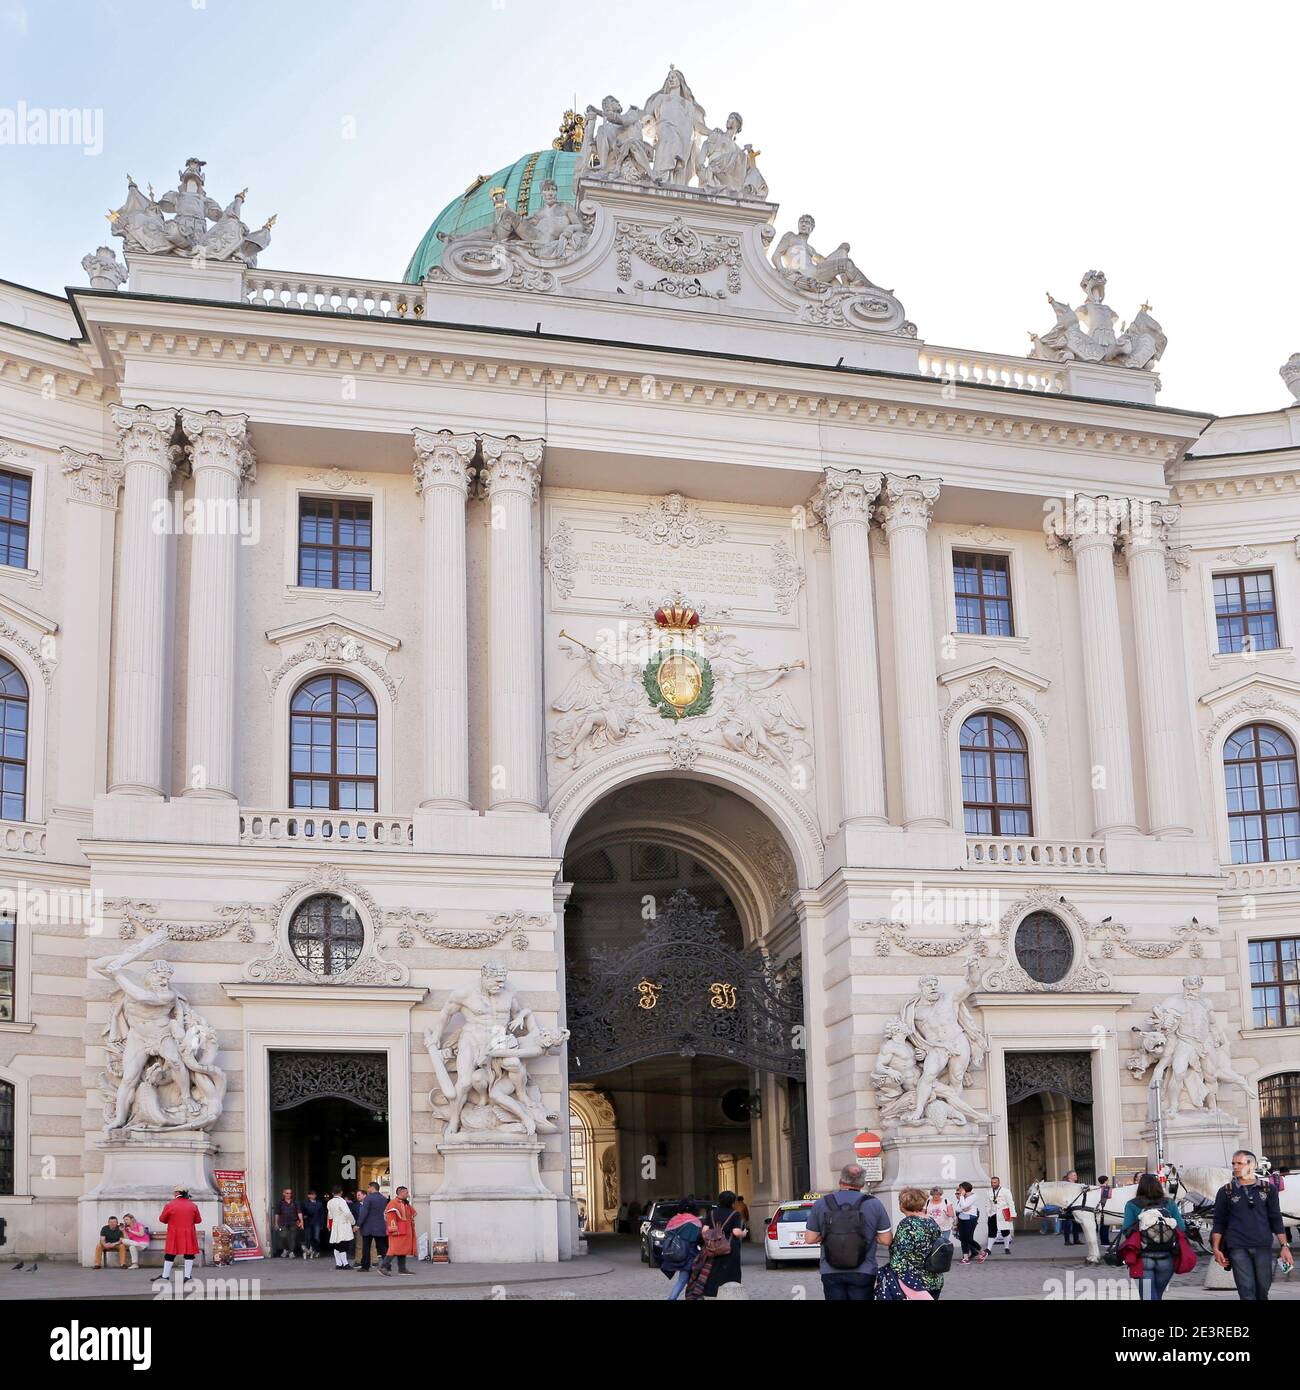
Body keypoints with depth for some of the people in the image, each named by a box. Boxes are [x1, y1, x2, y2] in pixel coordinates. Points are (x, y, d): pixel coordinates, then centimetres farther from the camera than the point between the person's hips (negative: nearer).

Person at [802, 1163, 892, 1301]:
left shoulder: (821, 1204, -1)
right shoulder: (874, 1204, -4)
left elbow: (809, 1239, 3)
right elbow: (886, 1240, -2)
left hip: (831, 1273, 1)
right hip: (863, 1274, -1)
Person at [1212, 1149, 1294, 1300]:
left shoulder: (1268, 1189, 8)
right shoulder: (1226, 1192, 6)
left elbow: (1276, 1220, 10)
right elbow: (1219, 1223, 8)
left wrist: (1285, 1246, 3)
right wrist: (1216, 1249, 0)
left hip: (1263, 1248, 1)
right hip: (1238, 1248, -1)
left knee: (1262, 1291, 5)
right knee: (1247, 1293, -8)